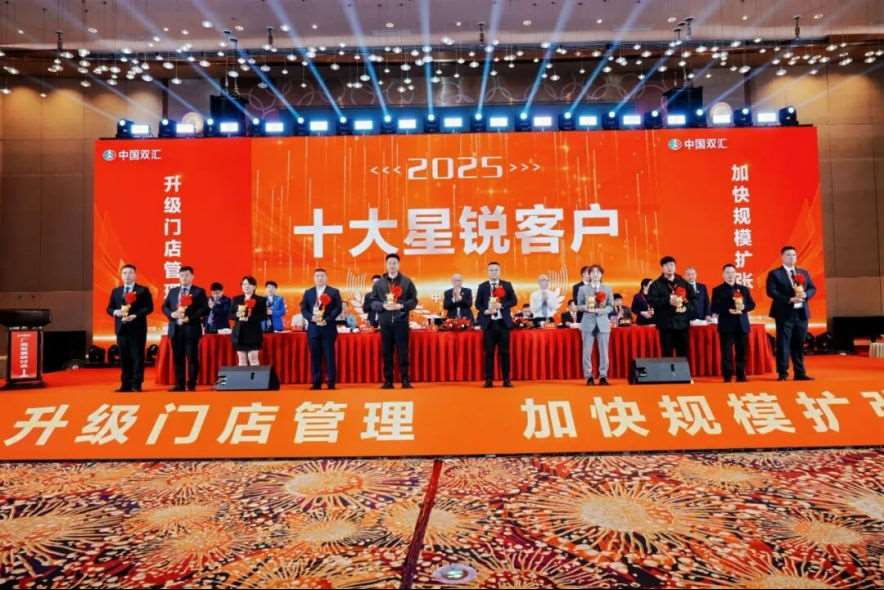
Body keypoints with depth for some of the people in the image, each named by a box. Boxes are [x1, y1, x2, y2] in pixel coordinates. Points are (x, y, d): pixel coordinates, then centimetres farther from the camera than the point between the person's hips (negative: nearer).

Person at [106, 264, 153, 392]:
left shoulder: (143, 290, 2)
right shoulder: (115, 291, 16)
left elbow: (149, 307, -6)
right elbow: (109, 308, 14)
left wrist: (135, 316, -18)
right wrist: (116, 312, -9)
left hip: (137, 328, -4)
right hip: (122, 328, 4)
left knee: (137, 356, -4)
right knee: (124, 357, 6)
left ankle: (136, 384, 0)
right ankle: (126, 384, 12)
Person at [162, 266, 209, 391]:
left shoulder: (199, 291, 2)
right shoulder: (172, 291, 16)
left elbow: (204, 309, -8)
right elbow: (164, 307, 12)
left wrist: (189, 318, -17)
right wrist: (172, 314, -9)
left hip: (191, 328, -4)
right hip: (175, 329, 5)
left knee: (192, 358, -2)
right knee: (177, 358, 7)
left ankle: (191, 385, 4)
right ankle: (179, 385, 14)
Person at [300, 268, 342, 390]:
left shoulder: (334, 292, 5)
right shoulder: (308, 292, 15)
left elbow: (338, 308, -4)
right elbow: (303, 309, 9)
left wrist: (327, 320, -15)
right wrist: (311, 317, -11)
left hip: (328, 328, -3)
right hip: (313, 328, 3)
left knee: (329, 356, -2)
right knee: (315, 356, 4)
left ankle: (331, 383, 3)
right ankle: (317, 383, 9)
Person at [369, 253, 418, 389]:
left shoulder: (407, 282, 5)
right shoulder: (379, 283, 10)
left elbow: (414, 300, 2)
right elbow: (373, 302, 7)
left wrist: (402, 305, -14)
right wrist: (383, 306, -11)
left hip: (401, 322, -2)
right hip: (385, 322, 2)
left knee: (403, 352, -1)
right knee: (386, 352, 5)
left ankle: (405, 380, 4)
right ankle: (388, 381, 11)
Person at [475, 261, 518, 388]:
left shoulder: (507, 285, 8)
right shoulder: (482, 286, 8)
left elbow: (514, 300, 3)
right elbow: (478, 304, 6)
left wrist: (502, 305, -12)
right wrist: (485, 311, -13)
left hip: (503, 322, 0)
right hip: (489, 323, 0)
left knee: (504, 352, 3)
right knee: (489, 352, 2)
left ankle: (506, 379, 8)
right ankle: (489, 380, 6)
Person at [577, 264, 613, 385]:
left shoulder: (607, 289, 9)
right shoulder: (583, 289, 6)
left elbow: (611, 307, 4)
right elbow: (579, 306, 5)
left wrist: (600, 310, -14)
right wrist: (586, 307, -16)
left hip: (603, 323, 1)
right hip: (588, 323, -1)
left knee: (603, 351, 0)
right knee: (587, 351, -2)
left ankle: (603, 376, 8)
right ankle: (589, 376, 6)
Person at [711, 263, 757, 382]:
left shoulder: (744, 289, 15)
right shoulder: (718, 290, 3)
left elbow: (752, 304, 10)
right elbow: (713, 309, -5)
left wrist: (743, 307, -10)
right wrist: (728, 311, -18)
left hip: (742, 325, 4)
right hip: (726, 326, -4)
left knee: (741, 352, 7)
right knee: (727, 353, -3)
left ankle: (741, 376, 15)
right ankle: (727, 377, 2)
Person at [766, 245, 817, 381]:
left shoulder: (803, 273, 17)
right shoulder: (774, 273, -2)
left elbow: (813, 288, 13)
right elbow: (771, 292, -12)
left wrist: (805, 295, -9)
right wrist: (789, 299, -21)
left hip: (801, 313, 5)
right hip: (784, 314, -5)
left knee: (799, 345, 10)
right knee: (783, 344, -4)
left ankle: (800, 373, 16)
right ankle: (782, 373, 0)